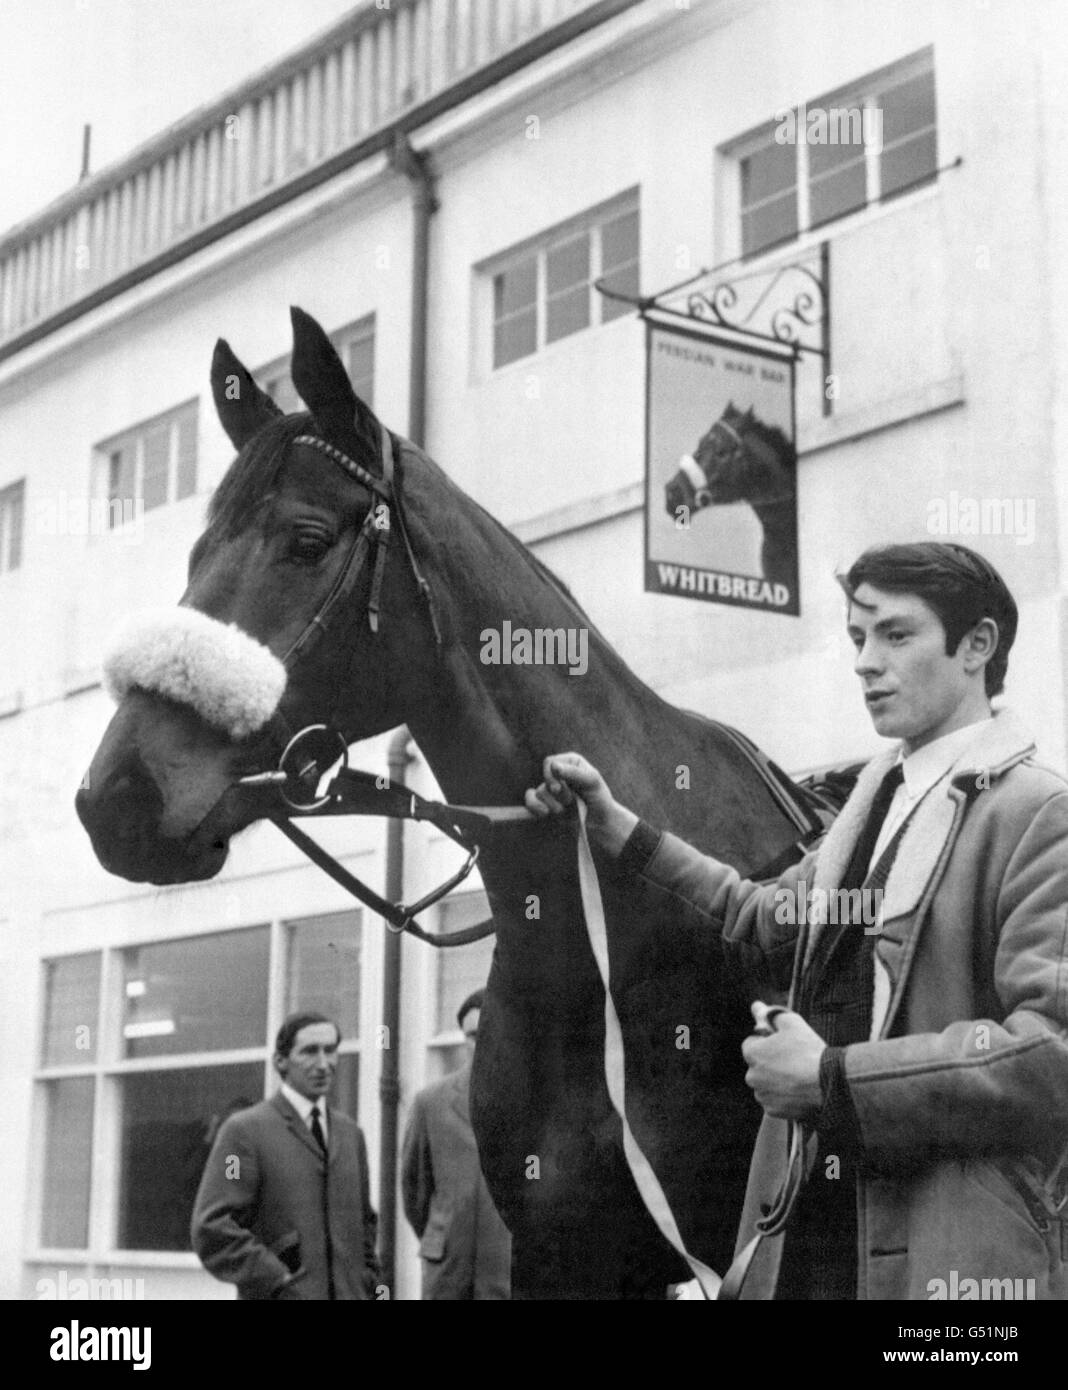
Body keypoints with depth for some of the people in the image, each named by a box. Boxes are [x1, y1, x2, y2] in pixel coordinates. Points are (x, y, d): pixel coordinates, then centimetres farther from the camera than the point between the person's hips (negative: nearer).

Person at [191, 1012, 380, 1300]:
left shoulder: (350, 1132, 16)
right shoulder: (244, 1130, -4)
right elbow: (211, 1228, -11)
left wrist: (367, 1286, 11)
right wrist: (280, 1283, -14)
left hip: (349, 1295, 5)